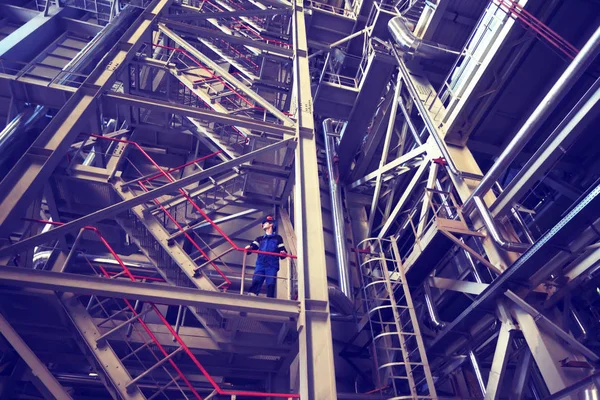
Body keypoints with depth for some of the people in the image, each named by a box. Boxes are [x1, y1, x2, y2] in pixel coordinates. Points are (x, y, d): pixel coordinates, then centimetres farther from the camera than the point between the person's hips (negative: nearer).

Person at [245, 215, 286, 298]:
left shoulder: (278, 238, 19)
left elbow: (282, 250, 8)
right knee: (256, 281, -17)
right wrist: (249, 247, -15)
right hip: (260, 264, 2)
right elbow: (253, 246, 9)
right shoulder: (259, 239, 28)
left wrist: (283, 253, -16)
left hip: (272, 266, -2)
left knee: (271, 284, -10)